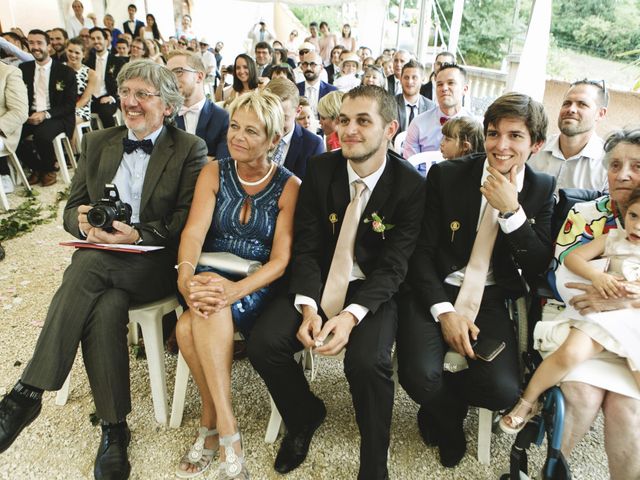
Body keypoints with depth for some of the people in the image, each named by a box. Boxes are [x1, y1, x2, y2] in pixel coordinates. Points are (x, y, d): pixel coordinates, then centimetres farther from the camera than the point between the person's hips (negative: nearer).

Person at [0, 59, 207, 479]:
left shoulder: (190, 149, 2)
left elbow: (188, 222, -6)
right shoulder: (97, 143, 16)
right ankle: (114, 429, -18)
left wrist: (138, 235, -21)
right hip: (100, 260, 4)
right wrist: (83, 221, -10)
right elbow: (71, 210, 15)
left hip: (156, 263, -3)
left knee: (89, 262, -33)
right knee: (106, 308, -30)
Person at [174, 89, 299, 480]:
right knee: (207, 313, -31)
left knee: (192, 325, -31)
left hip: (258, 285, -3)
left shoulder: (289, 186, -5)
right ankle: (227, 433, -16)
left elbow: (280, 259, -12)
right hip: (211, 274, 3)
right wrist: (186, 275, -31)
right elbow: (194, 230, -10)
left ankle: (211, 424, -15)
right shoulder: (214, 173, 4)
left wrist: (237, 289, -30)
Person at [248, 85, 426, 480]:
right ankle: (306, 414, 16)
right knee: (263, 343, -18)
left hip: (374, 291, -3)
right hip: (319, 284, 3)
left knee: (367, 360, -31)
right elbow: (306, 247, -3)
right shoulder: (320, 170, -3)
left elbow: (393, 266, -13)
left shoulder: (412, 186, -11)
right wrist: (308, 308, -19)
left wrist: (350, 316, -28)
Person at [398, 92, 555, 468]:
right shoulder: (446, 175, -5)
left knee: (503, 392, -20)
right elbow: (422, 251, -5)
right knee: (421, 378, -25)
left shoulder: (542, 189, 3)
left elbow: (538, 267, -3)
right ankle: (448, 422, 14)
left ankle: (441, 405, 16)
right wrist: (444, 311, -16)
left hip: (491, 299, 2)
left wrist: (510, 210, -17)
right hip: (435, 290, -1)